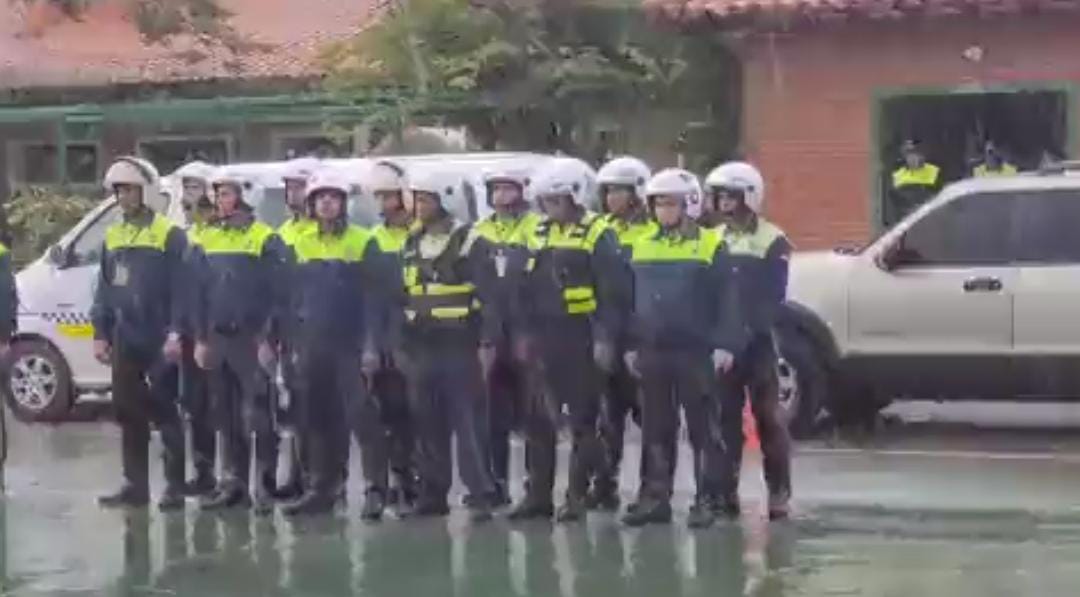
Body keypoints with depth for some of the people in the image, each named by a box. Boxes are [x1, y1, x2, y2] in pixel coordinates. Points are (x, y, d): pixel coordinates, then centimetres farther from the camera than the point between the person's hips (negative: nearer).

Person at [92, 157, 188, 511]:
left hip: (158, 339, -7)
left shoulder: (169, 235, -7)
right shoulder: (113, 236, 14)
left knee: (165, 411, -3)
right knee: (128, 411, 9)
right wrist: (101, 333, 11)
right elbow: (104, 290, 17)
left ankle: (176, 486, 0)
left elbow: (180, 288, -12)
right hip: (125, 339, 7)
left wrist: (176, 332, -19)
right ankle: (135, 485, 15)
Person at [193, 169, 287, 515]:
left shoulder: (264, 238, -5)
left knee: (257, 415, -9)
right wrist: (201, 338, 10)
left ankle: (264, 486, -7)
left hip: (250, 339, -6)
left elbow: (274, 293, -7)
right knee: (226, 416, 9)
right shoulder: (208, 239, 12)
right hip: (217, 338, 6)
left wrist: (266, 338, -12)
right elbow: (200, 292, 16)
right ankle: (234, 482, 15)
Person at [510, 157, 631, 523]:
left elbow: (613, 293, -12)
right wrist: (526, 334, 12)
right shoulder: (539, 235, 13)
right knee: (538, 420, 7)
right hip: (545, 341, 7)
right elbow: (528, 290, 17)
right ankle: (538, 493, 13)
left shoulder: (598, 235, -8)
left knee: (583, 421, 0)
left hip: (582, 341, -7)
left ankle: (577, 496, 5)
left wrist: (605, 338, -16)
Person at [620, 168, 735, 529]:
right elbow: (632, 302, 15)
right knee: (656, 430, 9)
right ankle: (656, 498, 14)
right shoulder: (642, 247, 11)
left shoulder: (710, 246, -3)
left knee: (703, 429, -1)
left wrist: (724, 344, -12)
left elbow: (725, 301, -6)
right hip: (653, 352, 5)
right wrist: (631, 346, 11)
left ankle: (705, 500, 2)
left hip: (696, 351, -5)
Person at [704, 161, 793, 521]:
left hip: (757, 342, -5)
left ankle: (779, 492, 0)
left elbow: (773, 296, -9)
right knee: (725, 417, 5)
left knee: (768, 416, -3)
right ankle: (725, 491, 9)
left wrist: (750, 328, -20)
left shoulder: (772, 241, -2)